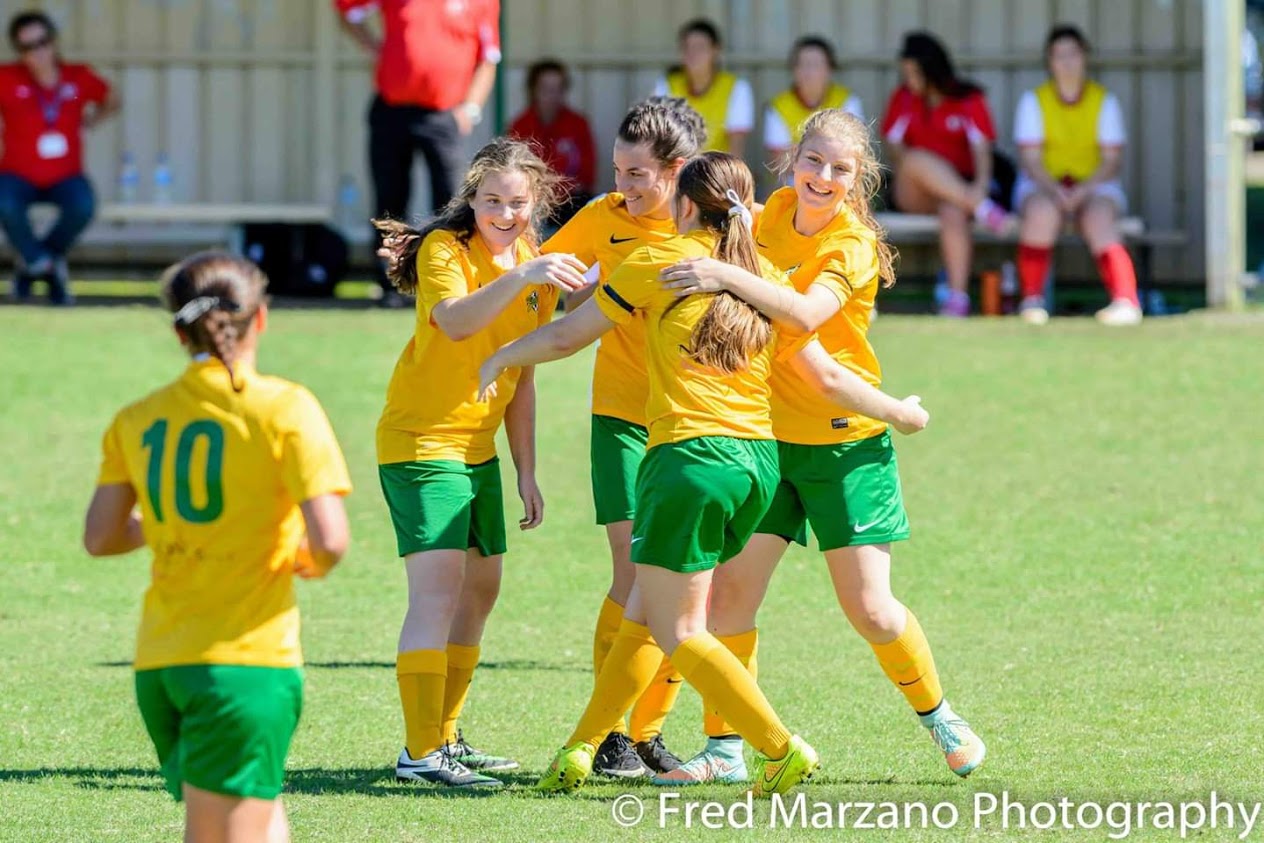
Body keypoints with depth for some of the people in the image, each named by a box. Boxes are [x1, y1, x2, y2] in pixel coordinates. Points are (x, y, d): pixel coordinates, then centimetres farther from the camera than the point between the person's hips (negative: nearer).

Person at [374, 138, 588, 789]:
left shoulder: (538, 272, 9)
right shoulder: (444, 249, -14)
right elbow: (454, 321, -36)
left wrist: (526, 472, 15)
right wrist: (520, 277, -49)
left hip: (479, 447, 9)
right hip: (421, 442, -9)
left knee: (480, 588, 16)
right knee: (437, 588, -18)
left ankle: (443, 736, 29)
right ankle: (420, 752, -22)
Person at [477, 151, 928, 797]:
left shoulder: (658, 264, -1)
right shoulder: (767, 280, 12)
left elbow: (568, 336, 7)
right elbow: (828, 377, 16)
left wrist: (500, 359, 25)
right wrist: (902, 412, 33)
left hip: (691, 456, -7)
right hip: (759, 461, 7)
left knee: (676, 634, 1)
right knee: (643, 614, 17)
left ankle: (783, 750, -5)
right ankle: (582, 748, 20)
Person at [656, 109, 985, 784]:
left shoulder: (853, 246, -15)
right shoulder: (776, 213, 3)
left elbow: (806, 314, -34)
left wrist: (728, 276, -41)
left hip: (844, 442, -5)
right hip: (768, 436, 5)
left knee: (870, 610, -3)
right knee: (729, 590, -6)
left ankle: (939, 717, 22)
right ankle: (724, 748, 3)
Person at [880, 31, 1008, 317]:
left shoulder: (969, 100, 4)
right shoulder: (903, 99, 10)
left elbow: (981, 150, -6)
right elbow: (895, 148, 2)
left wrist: (981, 184, -27)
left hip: (959, 185, -1)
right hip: (915, 195, 1)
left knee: (954, 213, -38)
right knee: (918, 160, -34)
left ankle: (958, 297, -40)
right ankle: (982, 209, -39)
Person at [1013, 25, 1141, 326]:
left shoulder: (1104, 101, 4)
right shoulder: (1034, 101, 4)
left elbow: (1113, 160, -2)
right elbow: (1030, 159, -3)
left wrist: (1082, 191, -19)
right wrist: (1055, 191, -22)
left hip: (1094, 186, 0)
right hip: (1044, 186, 0)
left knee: (1100, 219, -33)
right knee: (1042, 211, -36)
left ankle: (1126, 300, -47)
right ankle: (1031, 299, -29)